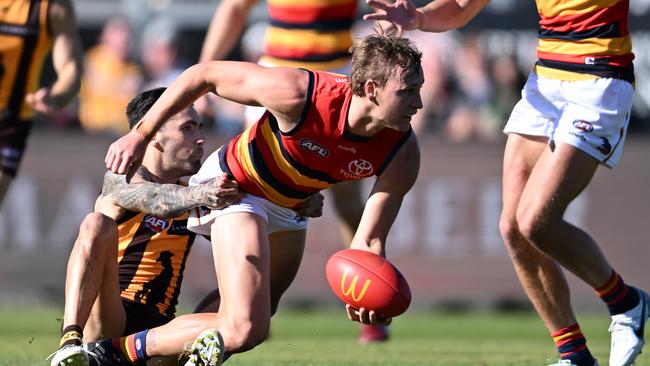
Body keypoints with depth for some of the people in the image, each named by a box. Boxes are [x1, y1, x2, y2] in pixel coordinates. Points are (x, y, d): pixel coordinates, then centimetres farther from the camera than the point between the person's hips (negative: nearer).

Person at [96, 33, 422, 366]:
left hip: (289, 206, 6)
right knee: (245, 331, -20)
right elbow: (204, 75, -23)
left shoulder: (403, 154, -24)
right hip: (234, 186, -6)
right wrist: (140, 134, -19)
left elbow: (369, 241, -18)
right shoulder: (298, 94, -36)